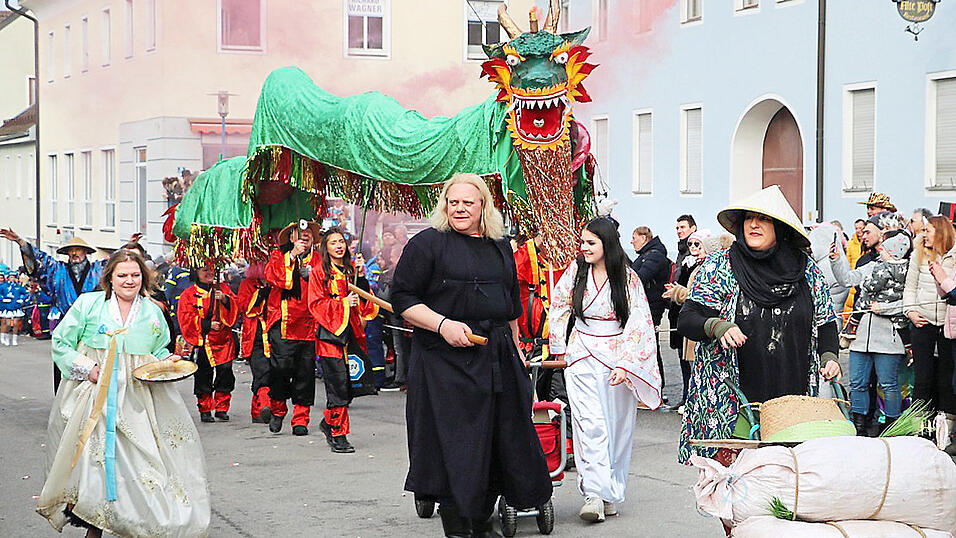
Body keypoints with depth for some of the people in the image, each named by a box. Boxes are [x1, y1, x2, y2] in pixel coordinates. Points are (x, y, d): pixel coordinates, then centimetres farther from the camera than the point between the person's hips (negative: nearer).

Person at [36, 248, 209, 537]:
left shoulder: (153, 312, 12)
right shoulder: (89, 304, 2)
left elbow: (159, 351, 24)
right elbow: (61, 343, 4)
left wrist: (167, 363, 2)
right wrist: (87, 367, -8)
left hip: (138, 399, 2)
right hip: (94, 396, -2)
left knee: (141, 454, -6)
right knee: (92, 454, -9)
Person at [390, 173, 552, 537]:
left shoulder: (500, 247, 16)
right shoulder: (428, 243, -3)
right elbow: (402, 298, -6)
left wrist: (515, 349, 22)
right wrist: (442, 324, -17)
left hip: (498, 361, 6)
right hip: (447, 361, -6)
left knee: (503, 440, 6)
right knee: (455, 445, -5)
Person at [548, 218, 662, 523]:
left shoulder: (628, 278, -4)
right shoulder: (576, 271, 2)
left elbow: (639, 323, -8)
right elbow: (558, 308, 14)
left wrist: (625, 364, -15)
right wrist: (559, 348, 13)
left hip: (619, 357, 0)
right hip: (583, 358, 0)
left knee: (618, 426, 4)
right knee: (590, 424, -13)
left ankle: (612, 494, 14)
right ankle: (594, 493, -19)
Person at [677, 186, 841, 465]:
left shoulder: (806, 269, 9)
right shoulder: (720, 266, 2)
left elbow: (825, 321, 18)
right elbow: (687, 319, -2)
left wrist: (829, 356, 0)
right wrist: (718, 327, -22)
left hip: (792, 396, 2)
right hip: (731, 401, -2)